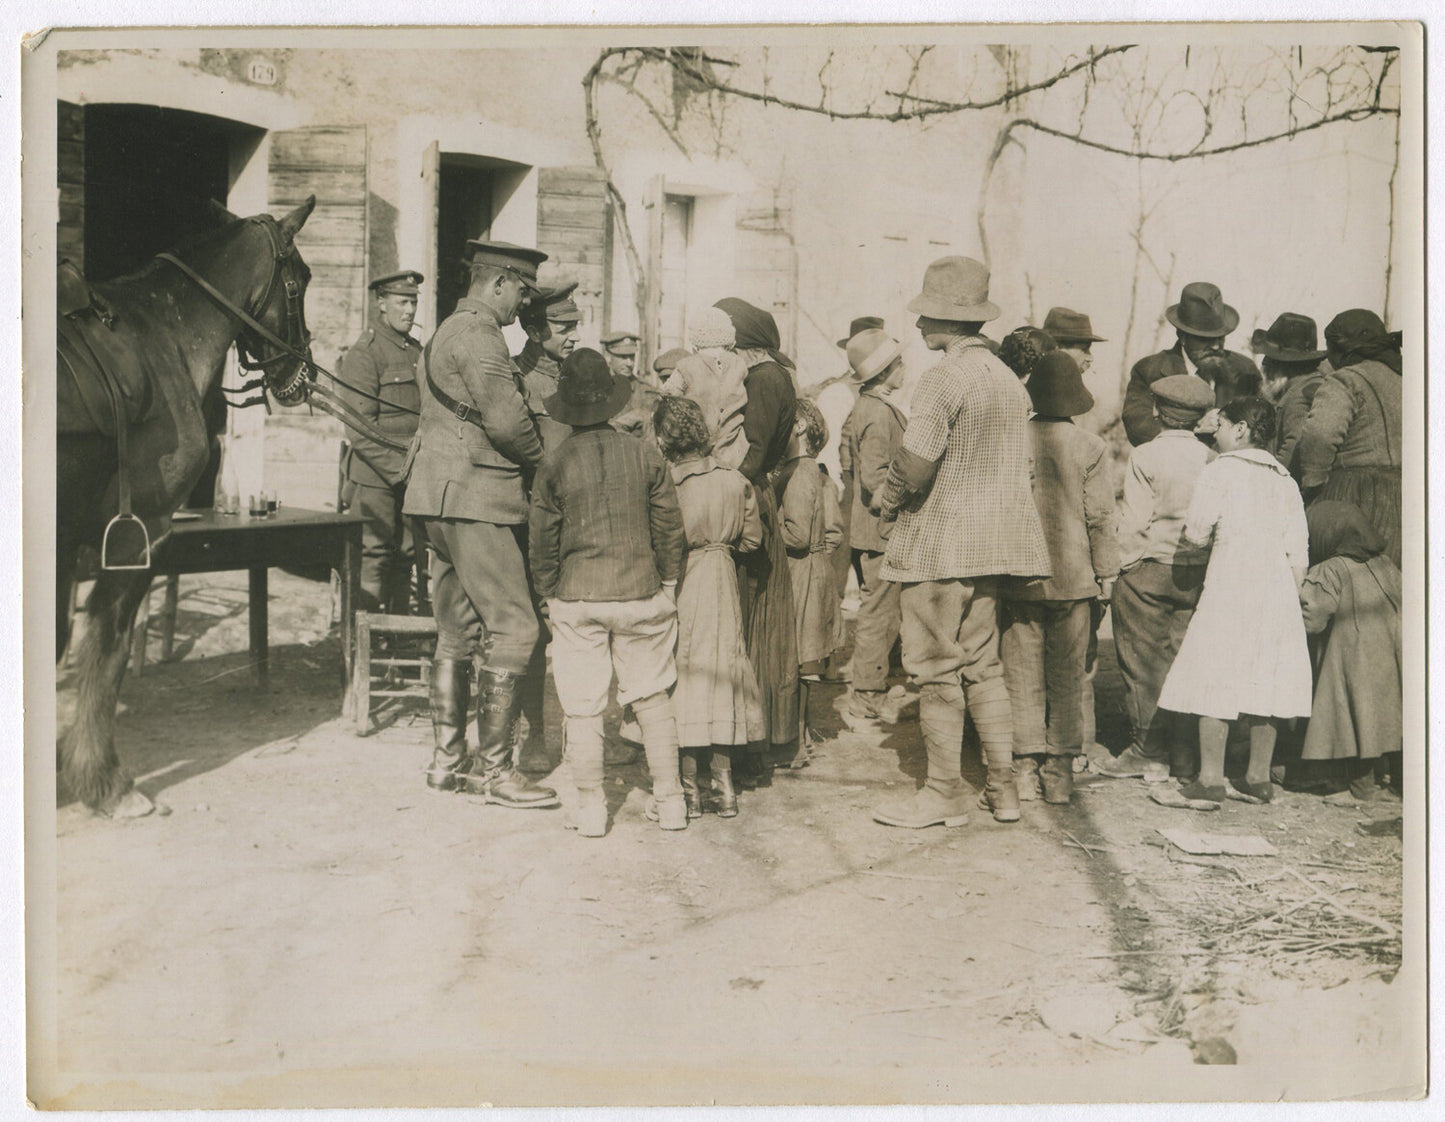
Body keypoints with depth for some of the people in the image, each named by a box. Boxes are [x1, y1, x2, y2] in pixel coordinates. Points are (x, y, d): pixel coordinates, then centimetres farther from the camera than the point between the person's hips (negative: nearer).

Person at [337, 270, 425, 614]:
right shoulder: (363, 353, -7)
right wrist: (399, 469, -16)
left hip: (412, 478, 7)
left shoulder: (418, 351, 16)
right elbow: (359, 429, -13)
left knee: (405, 558, 9)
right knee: (373, 557, -4)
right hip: (375, 478, -7)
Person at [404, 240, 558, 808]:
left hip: (447, 499, 11)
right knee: (512, 627, -9)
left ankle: (448, 759, 17)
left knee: (458, 632, 12)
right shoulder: (479, 335, -12)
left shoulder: (448, 331, 21)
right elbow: (507, 422, -19)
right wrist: (542, 461, -1)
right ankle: (495, 769, -6)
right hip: (475, 497, -11)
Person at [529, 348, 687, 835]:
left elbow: (543, 541, 1)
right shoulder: (644, 454, -1)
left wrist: (549, 595, 14)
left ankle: (591, 808, 10)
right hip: (642, 594, 2)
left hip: (577, 598, -1)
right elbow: (669, 526, 4)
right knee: (652, 699, 12)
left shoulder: (555, 465, -4)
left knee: (582, 708, 6)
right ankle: (670, 800, 15)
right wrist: (668, 584, 15)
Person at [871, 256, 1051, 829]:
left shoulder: (942, 379, -15)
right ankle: (1004, 786, 18)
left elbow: (915, 466, -21)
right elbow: (1013, 466, 13)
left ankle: (945, 793, 6)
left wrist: (890, 503, 0)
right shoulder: (1009, 379, 10)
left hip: (940, 542, -8)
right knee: (981, 663, 15)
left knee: (936, 669, 0)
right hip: (993, 539, 8)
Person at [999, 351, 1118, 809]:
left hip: (1019, 578, 0)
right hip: (1073, 580, 0)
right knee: (1066, 675, 9)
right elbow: (1100, 517, -4)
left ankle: (1025, 761, 1)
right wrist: (1106, 574, 6)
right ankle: (1060, 770, 13)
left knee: (1022, 673, 5)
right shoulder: (1090, 448, -6)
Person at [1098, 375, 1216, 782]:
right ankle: (1183, 752, 13)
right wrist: (1202, 556, 14)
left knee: (1143, 662, 3)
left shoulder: (1145, 456, -9)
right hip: (1197, 572, 4)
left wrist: (1119, 566, -2)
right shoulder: (1210, 459, 2)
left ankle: (1148, 752, 6)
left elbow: (1134, 522, -11)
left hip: (1148, 569, -4)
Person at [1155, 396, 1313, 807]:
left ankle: (1211, 781, -6)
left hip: (1230, 586, -6)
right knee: (1263, 682, 9)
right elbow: (1298, 554, 10)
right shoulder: (1285, 481, 14)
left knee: (1214, 680, -4)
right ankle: (1258, 778, 13)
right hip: (1276, 589, 6)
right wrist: (1289, 601, 16)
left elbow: (1195, 532, -8)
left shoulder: (1221, 471, -2)